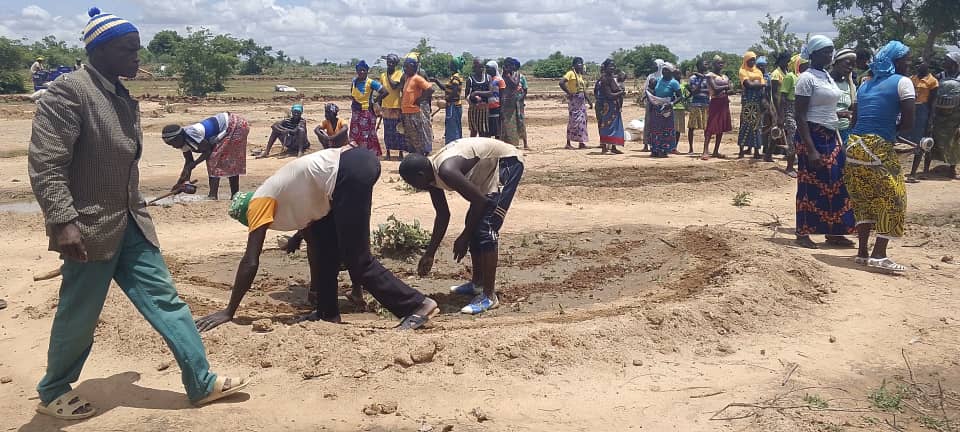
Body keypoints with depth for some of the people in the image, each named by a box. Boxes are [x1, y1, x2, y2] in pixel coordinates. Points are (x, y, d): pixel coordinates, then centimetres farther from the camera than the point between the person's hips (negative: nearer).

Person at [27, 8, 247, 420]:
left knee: (165, 300, 7)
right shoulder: (68, 90, -15)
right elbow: (45, 165, -19)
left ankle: (202, 383, 14)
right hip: (88, 229, -8)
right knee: (78, 317, 7)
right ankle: (52, 393, 30)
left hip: (130, 224, 8)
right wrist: (63, 222, -26)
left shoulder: (124, 98, 11)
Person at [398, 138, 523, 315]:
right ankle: (478, 283, 27)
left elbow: (480, 201, -24)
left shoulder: (446, 171, -29)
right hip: (491, 166, 10)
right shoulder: (432, 175, 0)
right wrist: (429, 254, 13)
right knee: (474, 225, 14)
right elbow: (443, 216, 10)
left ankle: (489, 296, -11)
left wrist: (464, 237, -14)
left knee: (485, 229, -14)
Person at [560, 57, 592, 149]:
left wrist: (589, 101, 19)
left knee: (582, 120, 8)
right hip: (574, 100, -8)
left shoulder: (580, 75, 17)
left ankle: (581, 142, 14)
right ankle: (568, 143, -5)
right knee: (573, 121, -9)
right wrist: (568, 93, -19)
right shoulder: (571, 73, -8)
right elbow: (561, 83, -21)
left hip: (581, 100, 8)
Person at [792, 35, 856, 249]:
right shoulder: (807, 78, -12)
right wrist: (810, 149, -22)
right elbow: (801, 116, -16)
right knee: (811, 186, -1)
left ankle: (833, 232, 16)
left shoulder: (827, 76, 13)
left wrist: (838, 140, 15)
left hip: (830, 137, 8)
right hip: (812, 136, -8)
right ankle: (803, 233, 9)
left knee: (835, 186, 8)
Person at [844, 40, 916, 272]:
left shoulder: (865, 85, 18)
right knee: (892, 199, 3)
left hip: (855, 145, 7)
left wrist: (887, 130, 15)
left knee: (864, 199, 14)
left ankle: (863, 252, 14)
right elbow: (908, 123, -8)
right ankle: (879, 254, -2)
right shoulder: (902, 82, -2)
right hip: (879, 148, -6)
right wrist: (893, 130, 11)